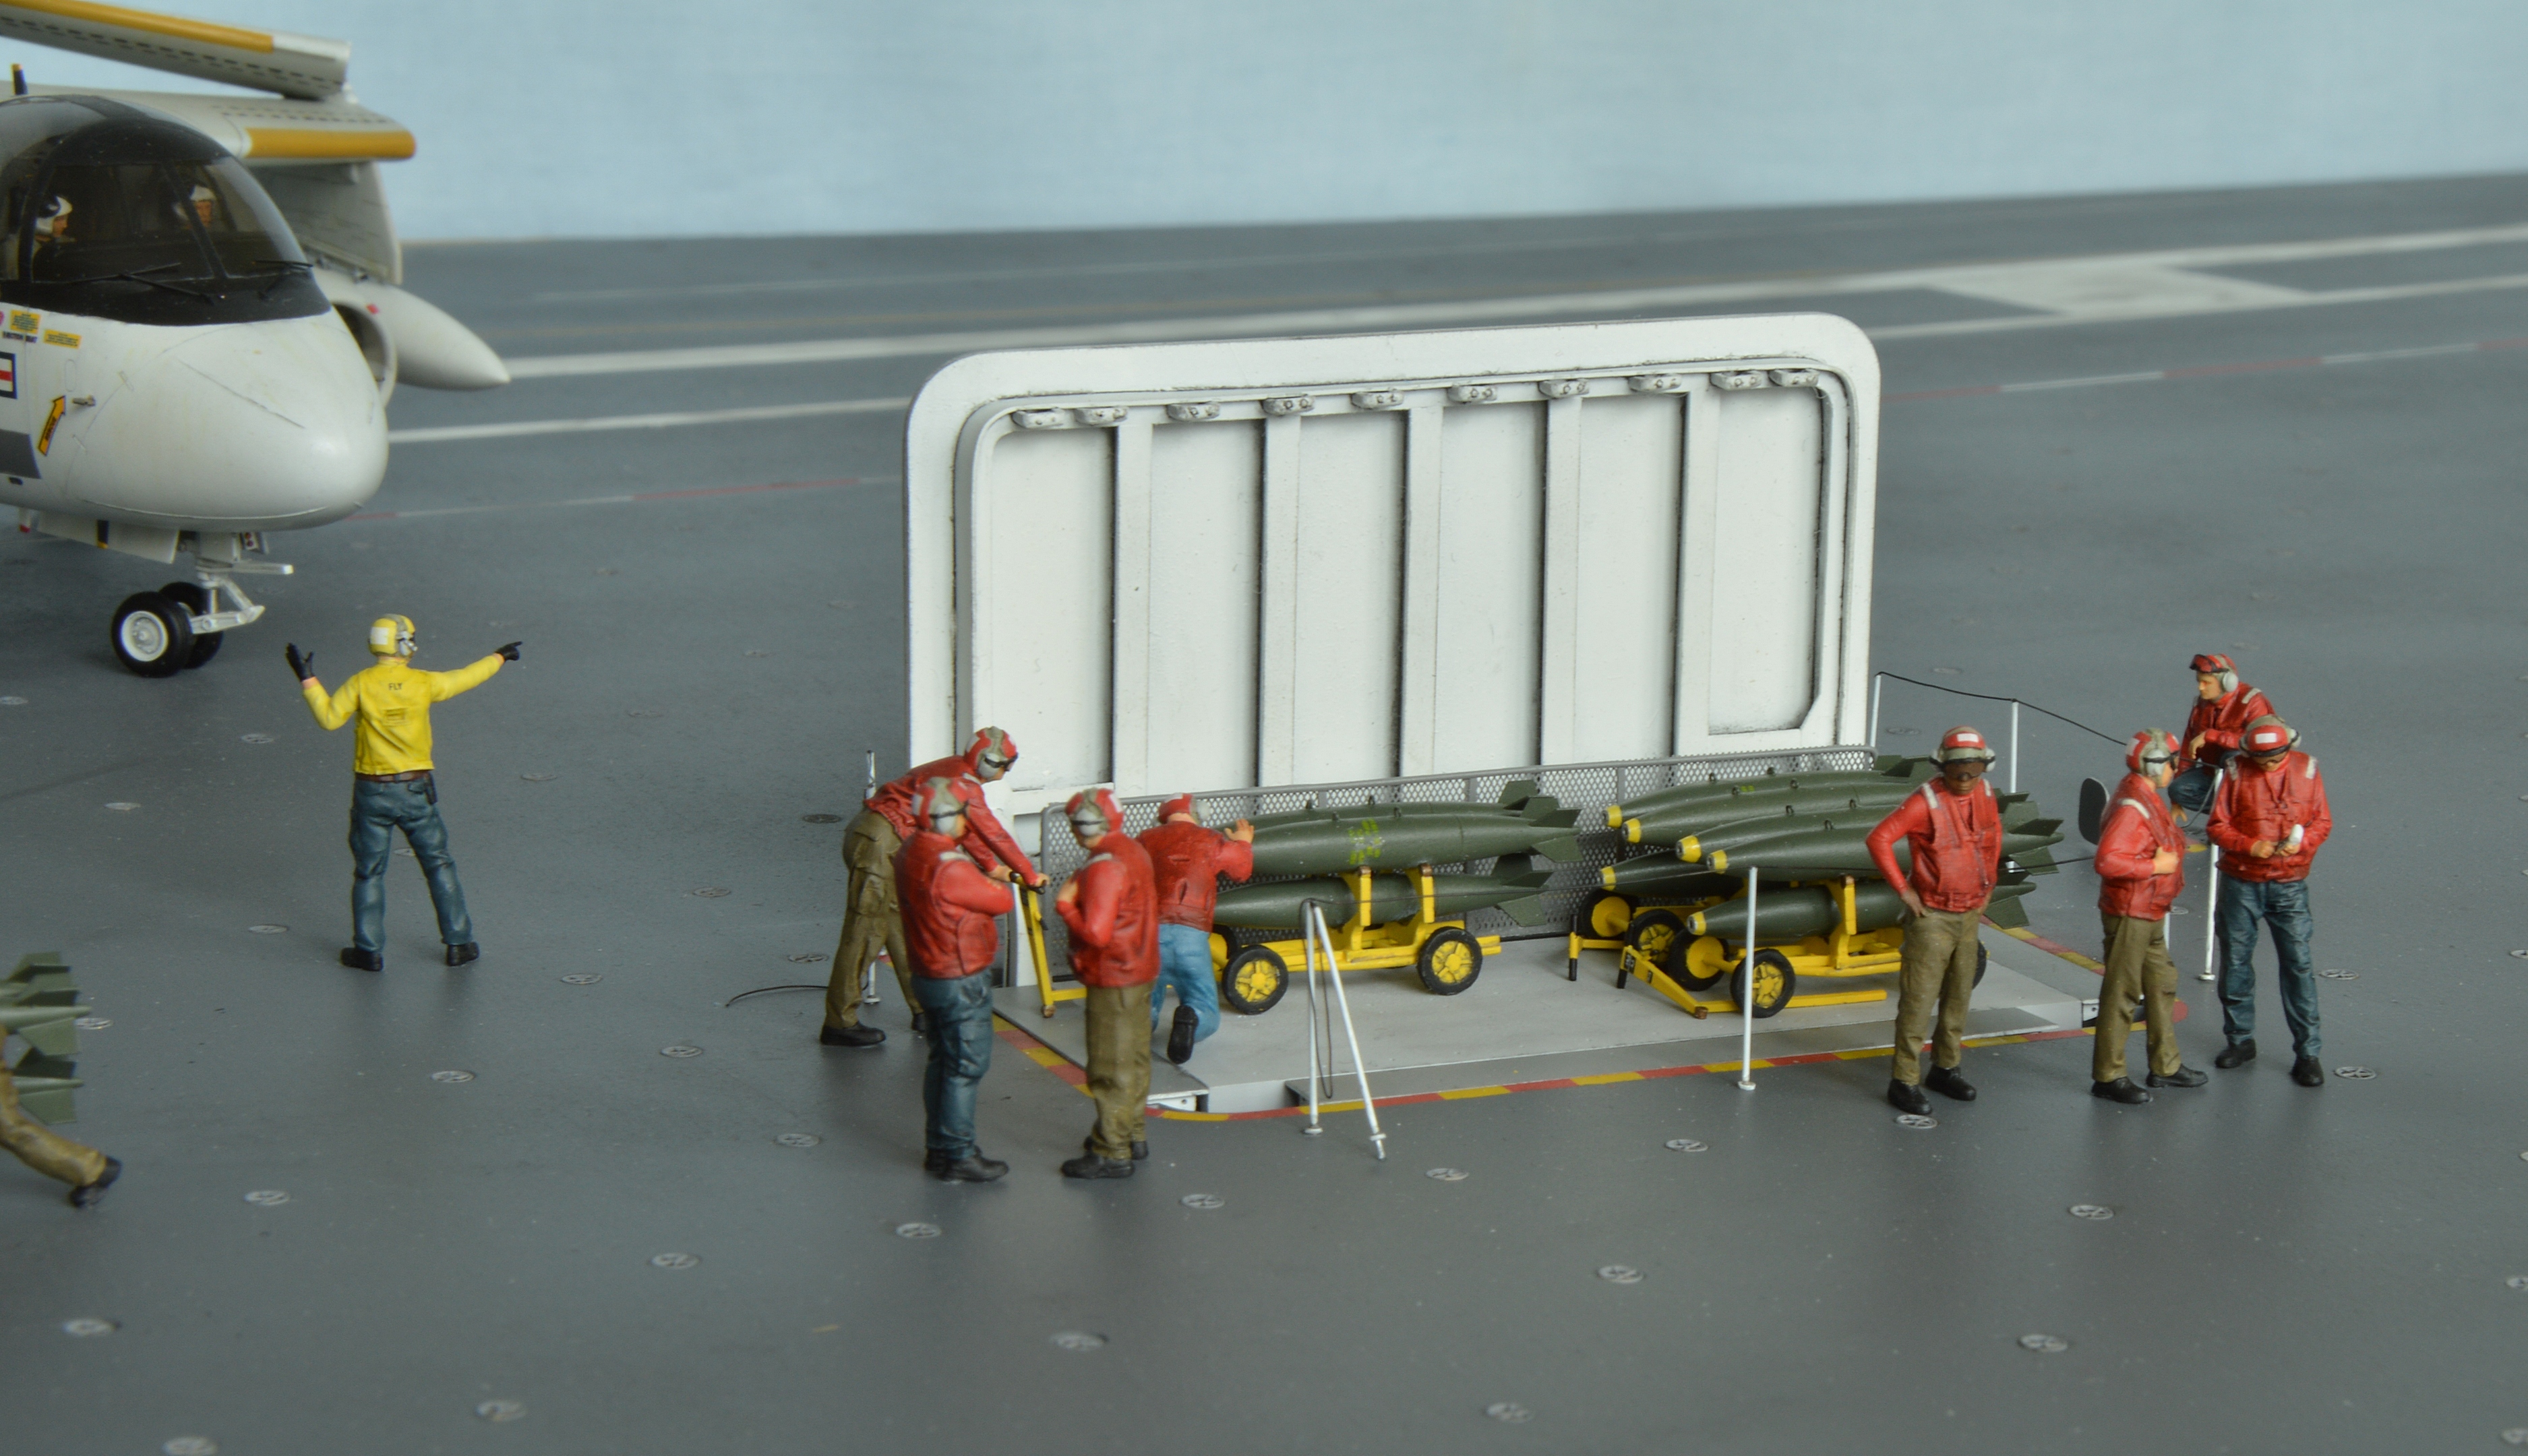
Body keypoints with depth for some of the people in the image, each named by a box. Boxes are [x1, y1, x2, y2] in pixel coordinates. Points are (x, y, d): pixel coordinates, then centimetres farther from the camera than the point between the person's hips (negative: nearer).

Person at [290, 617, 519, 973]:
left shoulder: (360, 684, -11)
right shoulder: (424, 683, -6)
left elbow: (329, 718, -11)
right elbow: (467, 678, 9)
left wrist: (308, 680, -3)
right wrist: (498, 658, 27)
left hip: (372, 792, -1)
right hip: (416, 791, 1)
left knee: (369, 872, 10)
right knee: (438, 866, 13)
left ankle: (369, 950, 12)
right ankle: (458, 943, 16)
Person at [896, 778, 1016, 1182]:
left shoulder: (911, 853, 4)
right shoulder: (948, 868, -27)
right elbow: (1001, 901, -16)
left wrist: (986, 877, 0)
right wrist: (995, 883, 3)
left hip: (928, 976, 10)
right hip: (961, 982, -10)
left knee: (942, 1062, 18)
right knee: (966, 1068, 0)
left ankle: (938, 1148, 26)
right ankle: (957, 1157, 6)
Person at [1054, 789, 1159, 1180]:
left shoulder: (1105, 867, -24)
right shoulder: (1133, 851, 6)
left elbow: (1095, 934, -29)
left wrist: (1065, 904, -15)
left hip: (1113, 979, -10)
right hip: (1140, 970, 10)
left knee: (1112, 1068, -4)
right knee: (1134, 1058, 20)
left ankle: (1111, 1153, 1)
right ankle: (1132, 1135, 32)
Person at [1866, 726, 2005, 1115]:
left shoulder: (1984, 794, 2)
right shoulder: (1926, 802, -18)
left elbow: (1993, 836, 22)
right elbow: (1879, 839, -22)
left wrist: (1987, 885, 17)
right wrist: (1903, 890, -18)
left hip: (1969, 914, 7)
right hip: (1933, 917, -7)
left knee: (1958, 996, 14)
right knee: (1919, 999, -5)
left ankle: (1945, 1069, 27)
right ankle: (1904, 1081, 0)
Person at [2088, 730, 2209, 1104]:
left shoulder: (2147, 800, 11)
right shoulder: (2131, 807, -23)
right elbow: (2107, 861, -31)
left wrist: (2171, 852, 6)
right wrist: (2156, 866, -24)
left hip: (2150, 915, 11)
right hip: (2129, 914, -11)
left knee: (2161, 985, 19)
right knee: (2121, 994, -3)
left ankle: (2165, 1066, 30)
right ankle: (2107, 1076, 4)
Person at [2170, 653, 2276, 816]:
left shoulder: (2251, 702, -17)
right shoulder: (2202, 703, 4)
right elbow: (2189, 745, 9)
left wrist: (2209, 735, -33)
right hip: (2211, 771, 5)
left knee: (2233, 757, -38)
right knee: (2178, 789, -19)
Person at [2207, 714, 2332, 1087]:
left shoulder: (2306, 769, -2)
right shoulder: (2237, 773, -4)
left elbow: (2323, 822, 4)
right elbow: (2218, 826, -2)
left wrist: (2301, 842, -17)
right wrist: (2250, 846, -19)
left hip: (2289, 886, -1)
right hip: (2241, 884, 1)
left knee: (2298, 965, -4)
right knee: (2235, 961, 9)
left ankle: (2306, 1052, 2)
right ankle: (2240, 1038, 26)